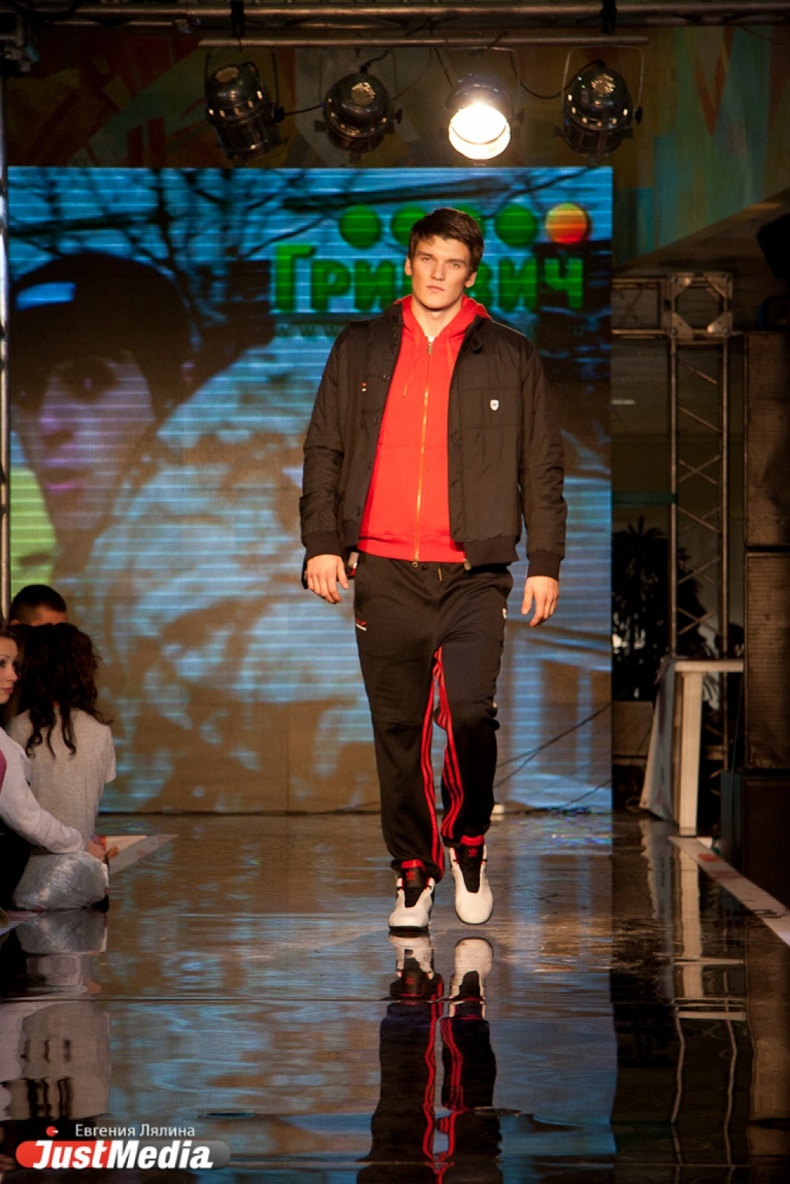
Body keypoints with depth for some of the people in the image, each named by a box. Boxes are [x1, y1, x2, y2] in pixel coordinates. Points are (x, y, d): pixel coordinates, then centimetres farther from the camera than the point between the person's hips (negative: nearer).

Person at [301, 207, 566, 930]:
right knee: (397, 727, 3)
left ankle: (468, 844, 8)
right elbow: (324, 450, 13)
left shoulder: (510, 358, 9)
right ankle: (414, 872, 14)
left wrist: (546, 563, 4)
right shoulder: (361, 349, 13)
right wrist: (321, 542, 2)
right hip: (383, 570, 2)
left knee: (470, 712, -16)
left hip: (472, 571, -2)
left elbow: (542, 468, 10)